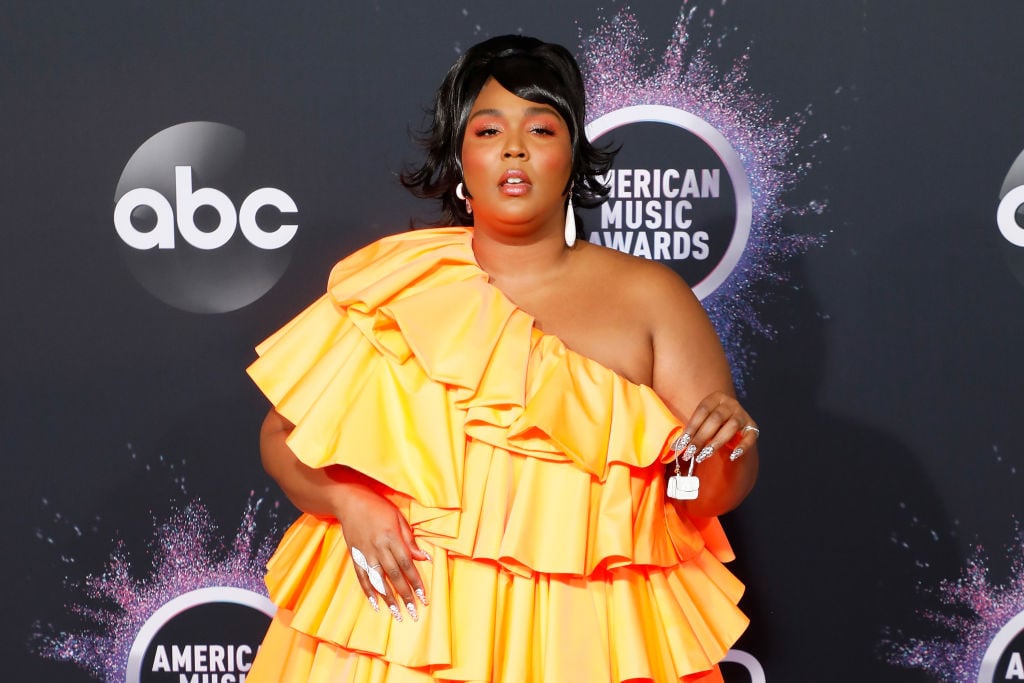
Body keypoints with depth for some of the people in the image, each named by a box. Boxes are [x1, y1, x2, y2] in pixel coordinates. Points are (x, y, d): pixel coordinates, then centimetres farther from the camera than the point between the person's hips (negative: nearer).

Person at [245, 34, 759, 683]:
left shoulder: (648, 295, 0)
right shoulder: (391, 281, 0)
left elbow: (714, 494, 0)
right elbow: (283, 435, 5)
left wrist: (725, 448, -21)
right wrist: (348, 502, -13)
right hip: (400, 615, 1)